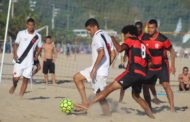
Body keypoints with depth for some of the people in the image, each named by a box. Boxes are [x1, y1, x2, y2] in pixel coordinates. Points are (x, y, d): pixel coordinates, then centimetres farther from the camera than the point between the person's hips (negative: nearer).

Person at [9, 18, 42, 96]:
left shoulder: (37, 36, 2)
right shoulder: (21, 33, -1)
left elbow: (39, 47, 15)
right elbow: (16, 44, 7)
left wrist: (37, 55, -2)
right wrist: (15, 54, -6)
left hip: (29, 62, 1)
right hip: (19, 60, -1)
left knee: (26, 79, -2)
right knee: (16, 77, -5)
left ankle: (20, 96, 5)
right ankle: (14, 86, 28)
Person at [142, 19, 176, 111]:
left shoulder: (163, 39, -15)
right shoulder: (144, 38, -5)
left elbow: (172, 51, -5)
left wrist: (172, 65, -9)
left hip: (162, 67, -4)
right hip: (150, 68, 4)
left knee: (166, 85, -20)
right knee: (145, 87, 2)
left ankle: (172, 107, -22)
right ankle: (149, 108, 17)